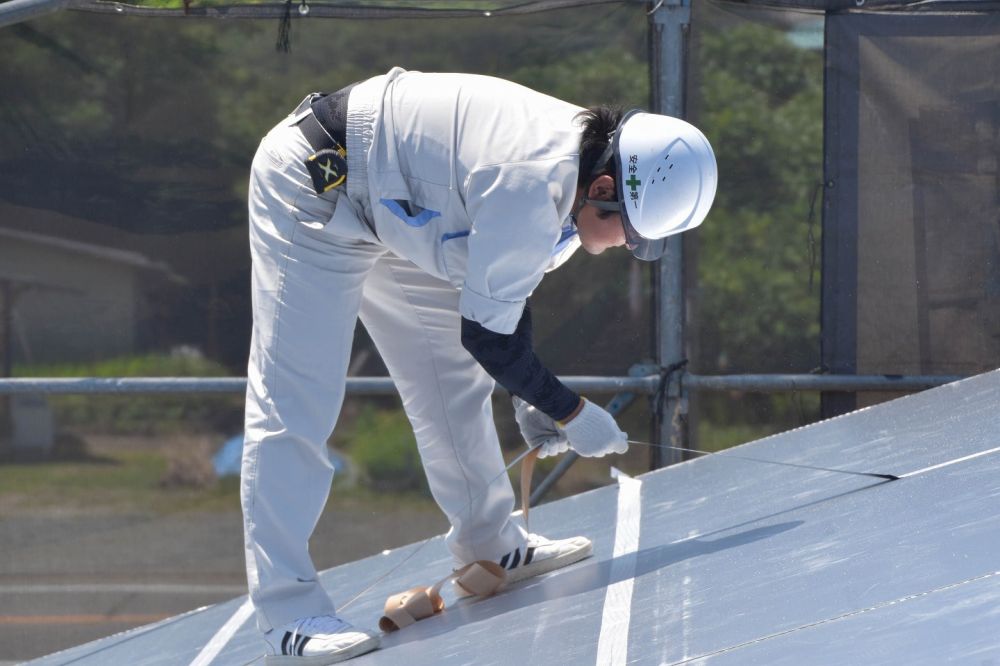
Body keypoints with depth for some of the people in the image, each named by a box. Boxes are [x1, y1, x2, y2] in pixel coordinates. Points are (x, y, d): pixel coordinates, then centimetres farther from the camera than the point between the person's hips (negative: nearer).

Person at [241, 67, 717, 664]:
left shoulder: (582, 163, -2)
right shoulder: (532, 189, -32)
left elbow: (505, 287, 13)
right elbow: (487, 334, -23)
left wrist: (533, 400, 6)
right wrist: (569, 413, -11)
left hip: (393, 207, 11)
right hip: (314, 194, -11)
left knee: (456, 375, 16)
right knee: (295, 403, -14)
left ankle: (488, 542, 30)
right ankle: (288, 614, -16)